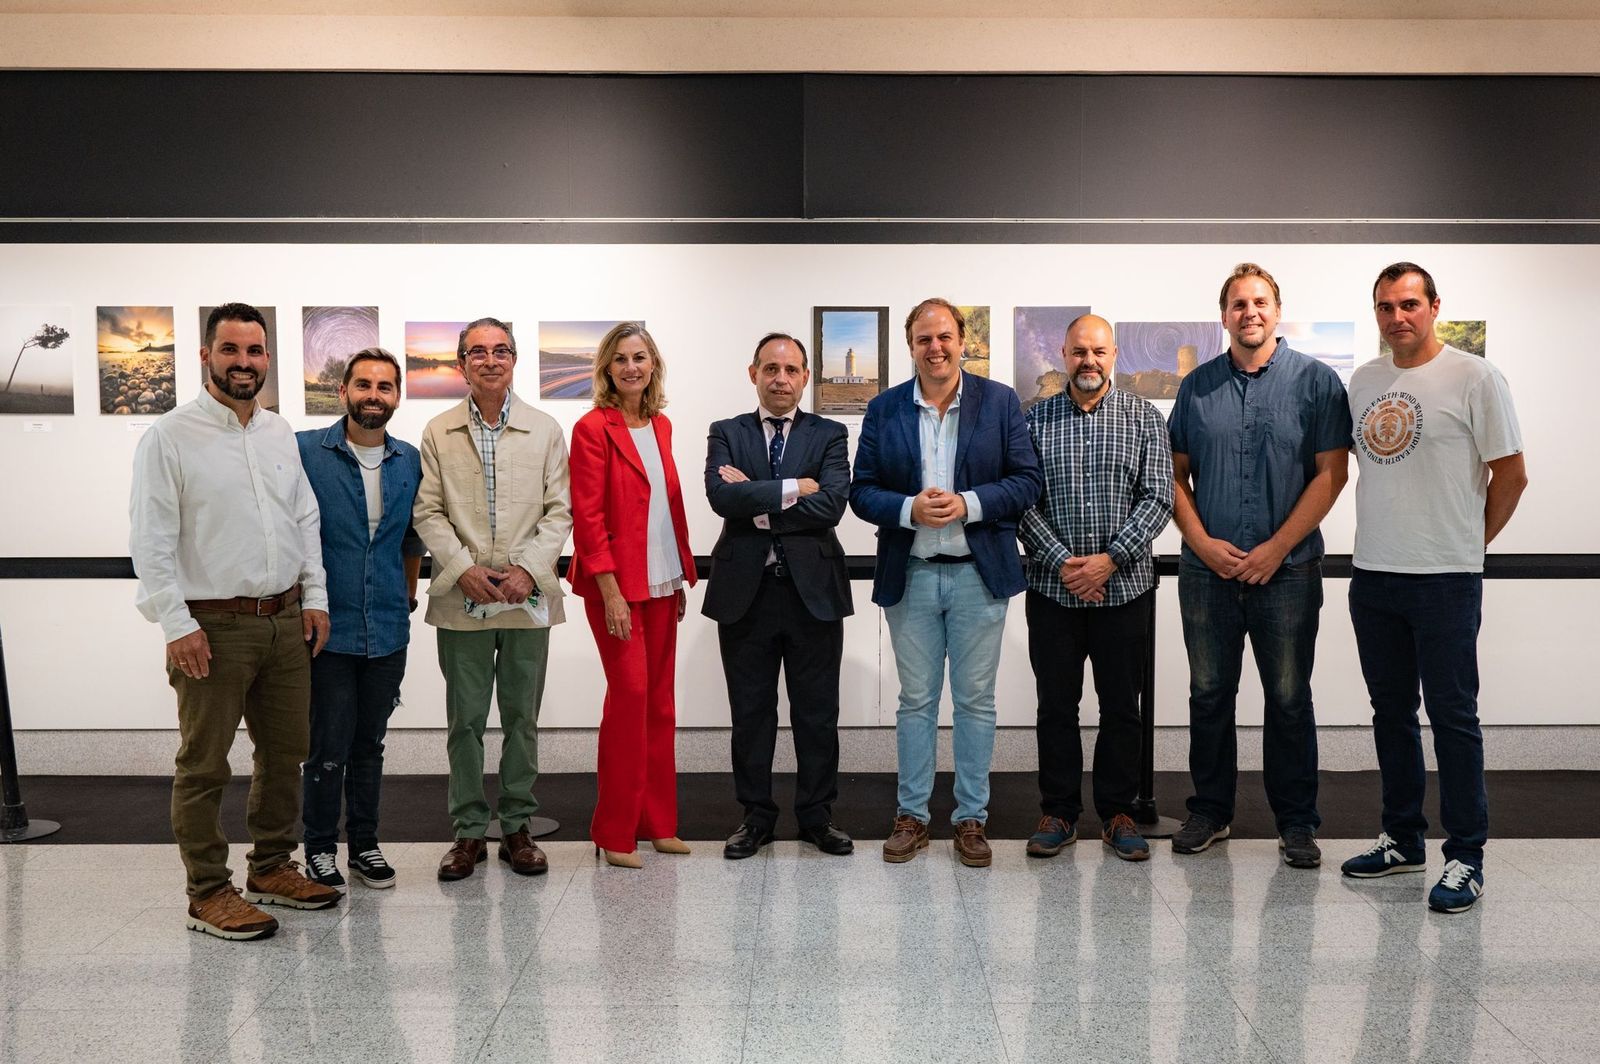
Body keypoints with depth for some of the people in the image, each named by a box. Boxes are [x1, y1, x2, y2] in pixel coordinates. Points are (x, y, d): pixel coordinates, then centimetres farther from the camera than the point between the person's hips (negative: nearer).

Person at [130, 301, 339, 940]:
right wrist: (176, 624, -15)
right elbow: (150, 541, -10)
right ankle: (208, 894, 14)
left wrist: (315, 596, 8)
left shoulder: (280, 433, 11)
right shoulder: (170, 437, -7)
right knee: (204, 766, 3)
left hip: (285, 621, 6)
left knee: (285, 752, 14)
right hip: (212, 627, -6)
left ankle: (272, 869, 29)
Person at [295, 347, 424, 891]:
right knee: (328, 749, 2)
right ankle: (320, 850, 19)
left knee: (369, 744, 14)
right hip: (327, 627, -4)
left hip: (387, 631, 4)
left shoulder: (410, 460, 7)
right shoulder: (306, 451, -7)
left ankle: (364, 845, 26)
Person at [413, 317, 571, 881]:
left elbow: (560, 510, 2)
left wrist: (529, 569, -10)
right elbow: (428, 512, 2)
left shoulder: (546, 430, 5)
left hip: (527, 598, 0)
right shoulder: (438, 433, 5)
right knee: (465, 720, 5)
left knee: (522, 718, 8)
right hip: (462, 599, 0)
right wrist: (463, 569, -11)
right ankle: (468, 831, 16)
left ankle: (517, 827, 19)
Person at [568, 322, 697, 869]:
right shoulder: (593, 428, -8)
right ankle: (614, 831, 5)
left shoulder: (660, 426, 12)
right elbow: (587, 517, -13)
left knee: (660, 698, 10)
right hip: (617, 583, -7)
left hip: (661, 582, 7)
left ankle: (657, 822, 20)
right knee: (630, 692, -7)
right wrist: (611, 591, -17)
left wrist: (683, 576, 13)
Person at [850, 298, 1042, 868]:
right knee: (916, 701, 9)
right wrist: (909, 509, -16)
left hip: (979, 574, -1)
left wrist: (968, 504, -17)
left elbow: (1026, 480, -1)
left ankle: (971, 817, 18)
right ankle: (911, 815, 20)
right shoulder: (884, 409, 5)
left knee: (975, 700, 6)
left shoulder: (1000, 401, 1)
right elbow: (863, 489, 3)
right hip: (909, 576, 1)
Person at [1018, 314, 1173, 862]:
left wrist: (1109, 559, -14)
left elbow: (1158, 498, -3)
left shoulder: (1144, 418, 3)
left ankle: (1118, 812, 20)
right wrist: (1060, 561, -13)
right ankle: (1058, 812, 18)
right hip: (1053, 587, 0)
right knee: (1056, 704, 6)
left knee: (1122, 705, 7)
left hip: (1125, 585, 0)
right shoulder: (1036, 420, 5)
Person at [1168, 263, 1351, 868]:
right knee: (1208, 695, 10)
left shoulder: (1315, 381, 0)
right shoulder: (1198, 386, 8)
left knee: (1289, 699, 5)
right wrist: (1203, 543, -5)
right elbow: (1175, 474, 9)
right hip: (1207, 569, 3)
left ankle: (1296, 823, 17)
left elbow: (1331, 472, -5)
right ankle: (1210, 811, 23)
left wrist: (1276, 548, -12)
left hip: (1288, 569, -2)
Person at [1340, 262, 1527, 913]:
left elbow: (1510, 474, -3)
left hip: (1446, 579, -6)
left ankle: (1465, 858, 10)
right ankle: (1402, 840, 26)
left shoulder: (1474, 377, -7)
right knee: (1391, 712, 13)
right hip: (1372, 575, 6)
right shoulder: (1363, 382, 10)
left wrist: (1468, 543, 4)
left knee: (1452, 717, -1)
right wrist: (1383, 540, 13)